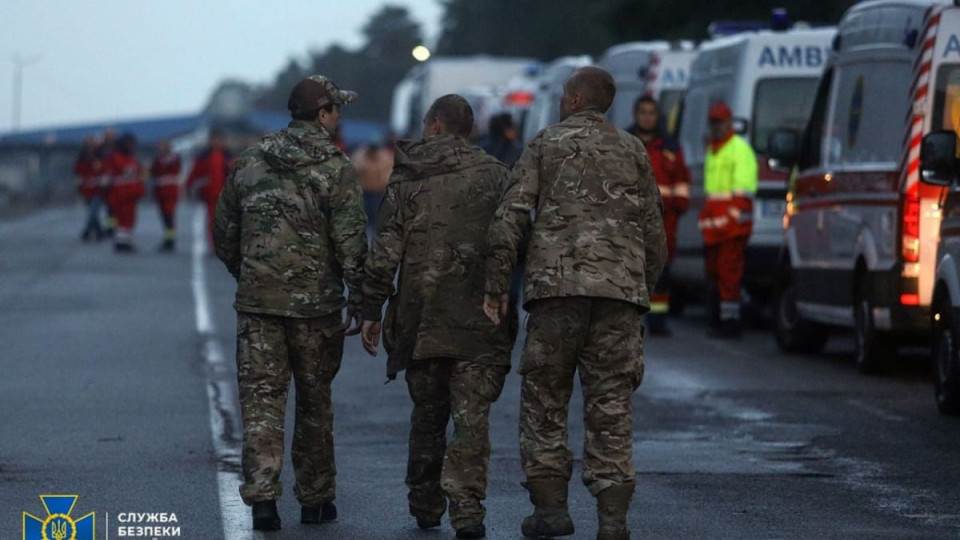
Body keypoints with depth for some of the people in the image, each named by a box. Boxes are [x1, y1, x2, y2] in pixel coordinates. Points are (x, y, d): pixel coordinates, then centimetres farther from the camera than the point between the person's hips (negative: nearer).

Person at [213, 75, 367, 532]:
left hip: (257, 303, 2)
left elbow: (224, 236, 13)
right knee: (315, 402, 11)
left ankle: (262, 494, -12)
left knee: (261, 398, 1)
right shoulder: (335, 169, -7)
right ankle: (314, 499, 19)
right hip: (316, 305, -2)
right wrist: (359, 301, -4)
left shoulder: (250, 164, 7)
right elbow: (352, 243, -11)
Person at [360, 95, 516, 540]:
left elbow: (385, 251, 0)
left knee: (427, 415, 15)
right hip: (478, 318, -1)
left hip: (421, 318, 1)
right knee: (471, 415, -2)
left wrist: (371, 311, 4)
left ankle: (425, 504, 23)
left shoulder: (406, 179, 3)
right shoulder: (494, 175, 2)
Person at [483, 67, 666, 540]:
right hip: (620, 289, 2)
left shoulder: (546, 145, 8)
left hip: (556, 286, -2)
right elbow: (654, 235, 13)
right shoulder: (632, 151, 15)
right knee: (611, 408, 2)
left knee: (544, 399, 8)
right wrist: (643, 289, 24)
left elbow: (508, 219, -2)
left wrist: (496, 288, 2)